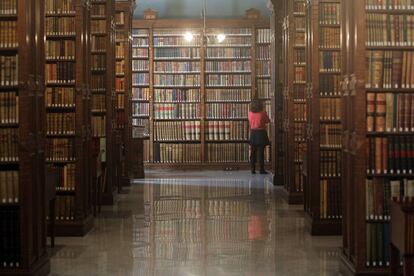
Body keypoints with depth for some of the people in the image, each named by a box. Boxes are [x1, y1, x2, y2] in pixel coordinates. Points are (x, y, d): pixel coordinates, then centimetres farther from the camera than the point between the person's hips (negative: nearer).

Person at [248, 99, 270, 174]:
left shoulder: (250, 113, -2)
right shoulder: (263, 113, -11)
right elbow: (268, 121, 4)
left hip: (253, 133, 3)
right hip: (261, 133, -3)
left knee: (253, 152, 8)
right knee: (261, 152, -1)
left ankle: (253, 169, 9)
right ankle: (261, 169, 0)